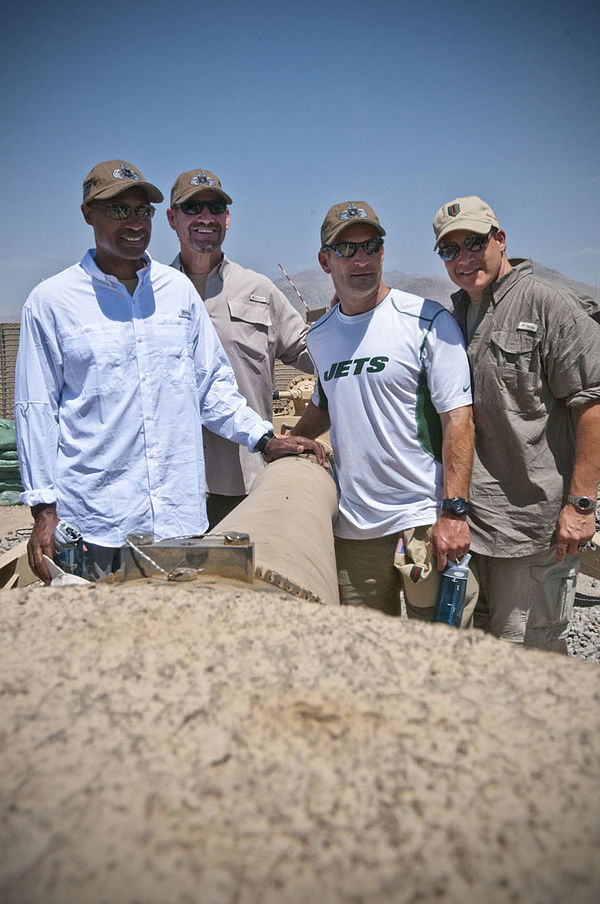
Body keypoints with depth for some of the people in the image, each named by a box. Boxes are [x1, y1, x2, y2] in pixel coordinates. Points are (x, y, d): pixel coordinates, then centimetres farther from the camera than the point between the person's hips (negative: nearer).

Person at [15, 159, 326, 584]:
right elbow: (37, 410, 2)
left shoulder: (179, 289, 10)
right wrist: (44, 508, -2)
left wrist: (264, 438, 6)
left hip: (180, 513, 3)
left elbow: (213, 383, 16)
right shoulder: (51, 302, 1)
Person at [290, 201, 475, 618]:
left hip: (424, 519, -4)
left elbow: (458, 418, -11)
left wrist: (454, 511, -16)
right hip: (352, 525, 5)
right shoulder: (319, 335, 10)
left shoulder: (428, 321, -7)